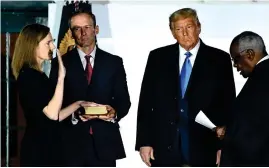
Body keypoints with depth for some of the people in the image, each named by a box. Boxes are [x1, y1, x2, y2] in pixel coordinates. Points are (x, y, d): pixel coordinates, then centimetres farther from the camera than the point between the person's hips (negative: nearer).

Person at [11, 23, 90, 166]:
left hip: (47, 148, 10)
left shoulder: (37, 75, 15)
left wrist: (79, 103, 10)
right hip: (37, 151, -10)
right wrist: (61, 76, -22)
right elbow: (52, 113, -22)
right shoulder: (28, 76, -13)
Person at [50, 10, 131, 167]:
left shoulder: (114, 62, 9)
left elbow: (124, 100, 8)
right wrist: (74, 115, -17)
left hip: (105, 142, 1)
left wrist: (115, 112, -14)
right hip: (72, 143, -1)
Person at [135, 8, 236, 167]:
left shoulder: (219, 60, 3)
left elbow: (228, 105, 2)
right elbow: (146, 101, 6)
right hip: (164, 148, 1)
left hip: (204, 149, -1)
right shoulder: (157, 58, 7)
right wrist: (144, 141, 0)